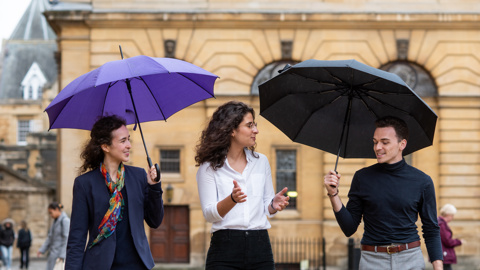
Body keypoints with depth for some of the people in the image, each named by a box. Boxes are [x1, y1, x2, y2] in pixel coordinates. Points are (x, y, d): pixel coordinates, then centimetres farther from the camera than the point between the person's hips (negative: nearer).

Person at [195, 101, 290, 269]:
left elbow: (267, 210, 16)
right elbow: (209, 214, -6)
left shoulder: (261, 161, 12)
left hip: (260, 247, 3)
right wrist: (232, 200, -23)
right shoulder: (209, 167, 1)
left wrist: (274, 204, -7)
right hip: (225, 247, -3)